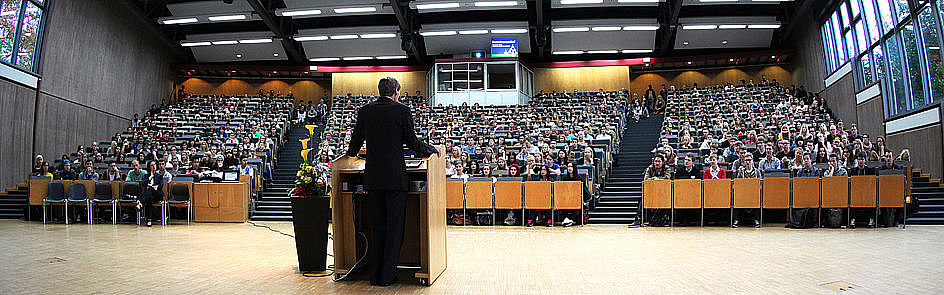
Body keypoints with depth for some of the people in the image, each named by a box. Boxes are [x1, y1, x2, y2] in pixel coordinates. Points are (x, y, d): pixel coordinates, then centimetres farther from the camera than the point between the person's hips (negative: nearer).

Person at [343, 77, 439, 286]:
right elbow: (412, 142, -4)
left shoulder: (365, 111, 7)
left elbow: (356, 140, 17)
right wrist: (432, 150, 14)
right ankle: (387, 276, 8)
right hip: (395, 176, -4)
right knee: (395, 227, 5)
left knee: (377, 227, 14)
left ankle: (375, 275, 18)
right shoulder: (402, 110, -5)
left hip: (372, 177, 4)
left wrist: (351, 153, 39)